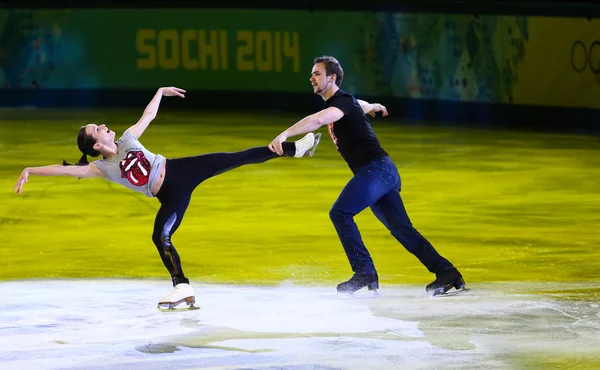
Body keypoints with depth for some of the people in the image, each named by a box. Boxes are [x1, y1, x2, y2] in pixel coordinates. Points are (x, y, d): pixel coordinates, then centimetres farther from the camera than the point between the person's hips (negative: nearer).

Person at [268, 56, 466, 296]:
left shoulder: (343, 102, -12)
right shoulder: (335, 104, 18)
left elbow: (318, 120, -33)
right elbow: (362, 105, 42)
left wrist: (285, 134, -42)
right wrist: (374, 107, 65)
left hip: (376, 167, -10)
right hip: (382, 172, 10)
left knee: (340, 213, -19)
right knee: (401, 228, 7)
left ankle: (365, 273, -20)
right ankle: (447, 274, 8)